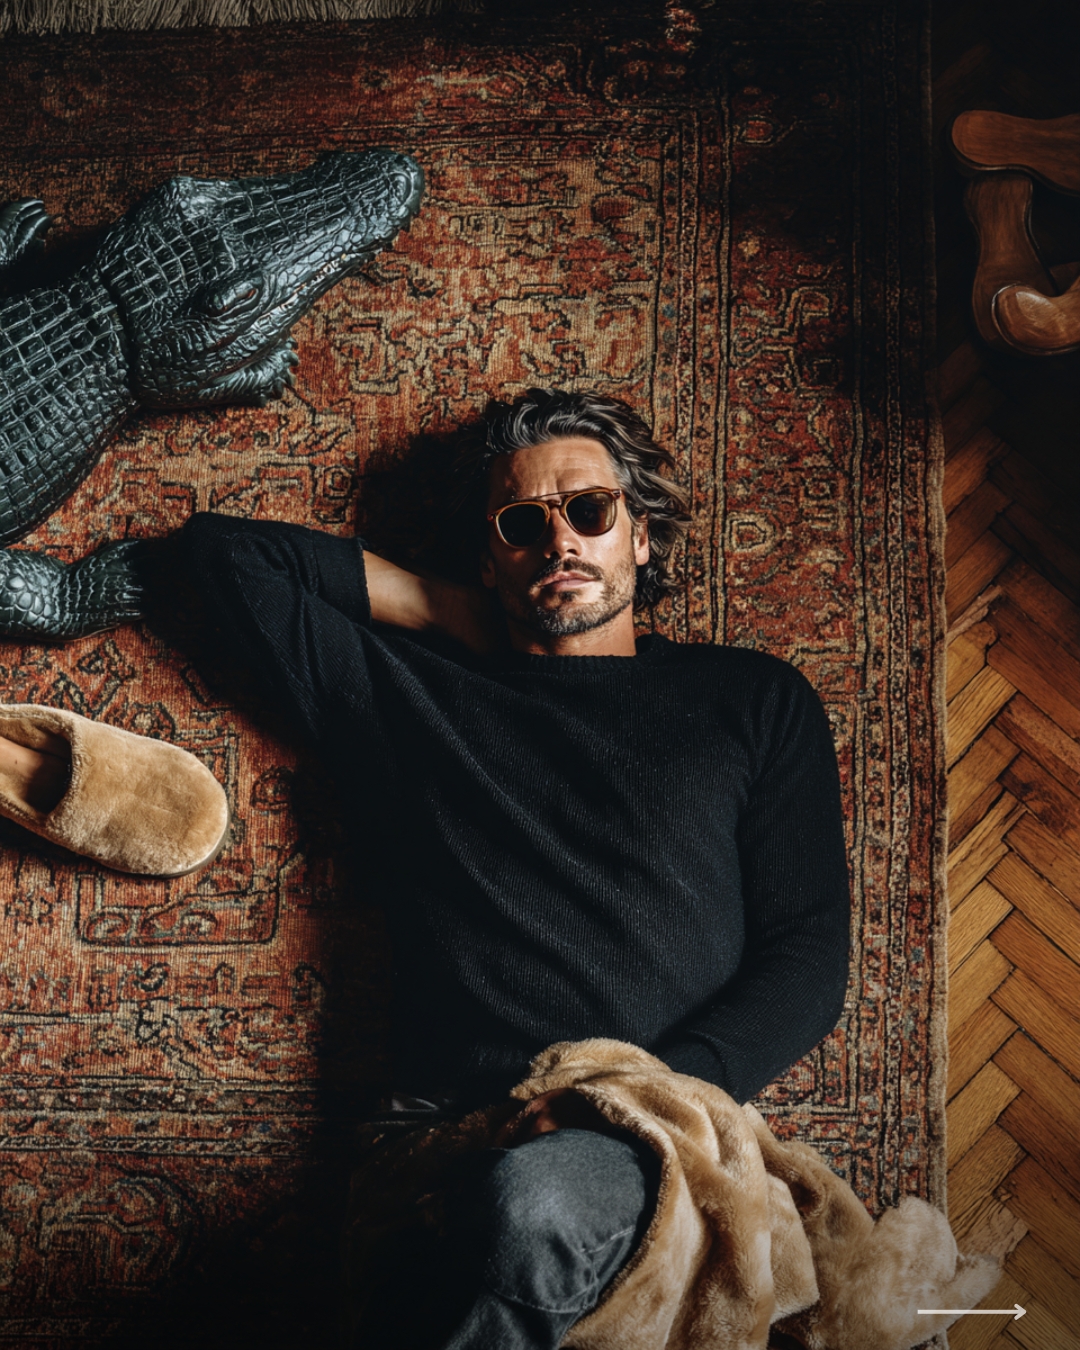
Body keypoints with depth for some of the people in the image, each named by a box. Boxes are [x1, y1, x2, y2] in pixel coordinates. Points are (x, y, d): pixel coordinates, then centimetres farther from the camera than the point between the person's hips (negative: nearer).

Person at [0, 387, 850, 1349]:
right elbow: (224, 549, 26)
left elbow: (808, 956, 9)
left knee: (536, 1203, -35)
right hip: (450, 1153, 1)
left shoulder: (753, 701, 18)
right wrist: (457, 613, 21)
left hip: (660, 1158, 0)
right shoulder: (407, 691, 21)